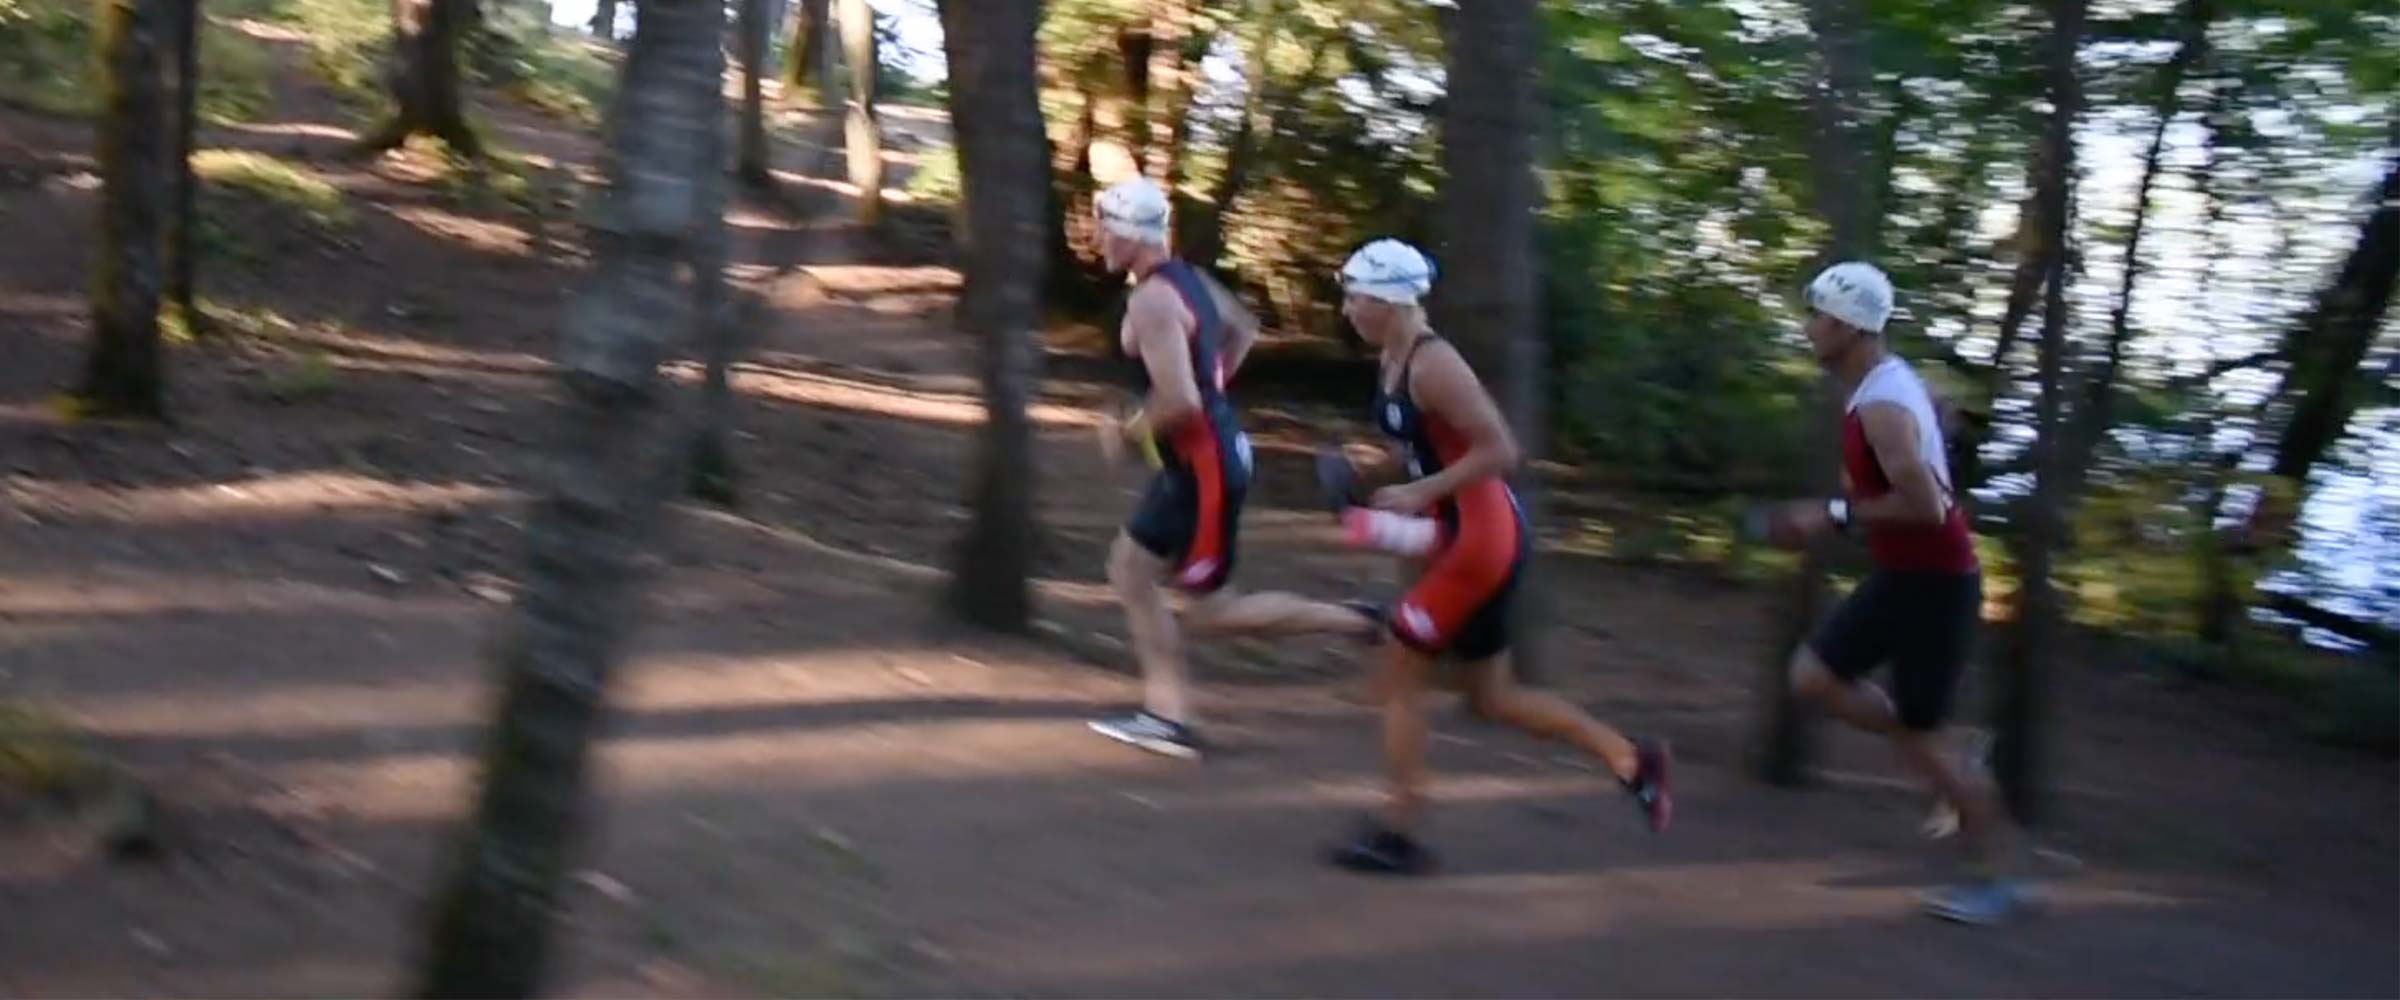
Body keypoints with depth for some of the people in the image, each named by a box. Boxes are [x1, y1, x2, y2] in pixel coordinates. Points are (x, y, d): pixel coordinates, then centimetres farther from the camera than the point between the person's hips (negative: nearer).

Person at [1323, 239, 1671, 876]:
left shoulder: (1432, 365, -19)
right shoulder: (1391, 363, 10)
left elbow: (1500, 451, -22)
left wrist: (1420, 494, -22)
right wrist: (1400, 503, 9)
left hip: (1481, 537, -10)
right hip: (1469, 536, 10)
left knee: (1396, 679, -4)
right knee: (1490, 697, 16)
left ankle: (1397, 833, 5)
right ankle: (1630, 757, 23)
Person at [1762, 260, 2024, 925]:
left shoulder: (1882, 407, -24)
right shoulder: (1886, 382, 7)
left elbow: (1926, 507, -31)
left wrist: (1836, 515, -23)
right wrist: (1838, 510, 12)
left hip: (1936, 581, -10)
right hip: (1902, 572, 10)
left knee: (1920, 733, 1)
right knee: (1813, 678, 9)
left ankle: (1990, 881, 16)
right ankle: (1950, 768, 18)